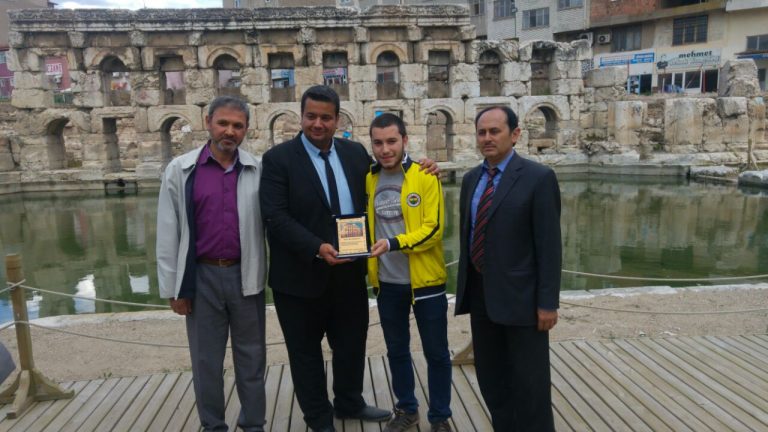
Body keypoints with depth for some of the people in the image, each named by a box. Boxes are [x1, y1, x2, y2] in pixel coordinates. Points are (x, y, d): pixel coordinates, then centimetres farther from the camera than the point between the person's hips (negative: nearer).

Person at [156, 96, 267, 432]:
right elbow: (168, 233, 0)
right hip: (201, 277, 0)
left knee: (251, 357, 13)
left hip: (246, 275, 0)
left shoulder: (258, 170, -2)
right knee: (206, 359, 13)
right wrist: (172, 287, 0)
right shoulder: (180, 170, -2)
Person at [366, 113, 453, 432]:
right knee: (397, 350, 17)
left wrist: (394, 243, -28)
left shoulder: (425, 177, -10)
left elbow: (434, 229, -16)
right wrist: (368, 266, -2)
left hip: (425, 281, -4)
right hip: (387, 283, 4)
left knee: (436, 353, 8)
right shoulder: (369, 179, 3)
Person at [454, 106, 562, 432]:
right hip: (480, 294, 6)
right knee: (490, 378, 18)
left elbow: (549, 245, -13)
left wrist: (547, 303, -15)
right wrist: (465, 287, 11)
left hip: (520, 296, -6)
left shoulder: (538, 178, -10)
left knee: (529, 383, 8)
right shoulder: (471, 178, 9)